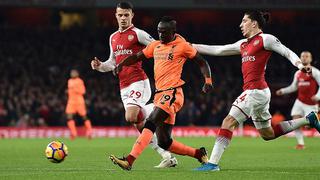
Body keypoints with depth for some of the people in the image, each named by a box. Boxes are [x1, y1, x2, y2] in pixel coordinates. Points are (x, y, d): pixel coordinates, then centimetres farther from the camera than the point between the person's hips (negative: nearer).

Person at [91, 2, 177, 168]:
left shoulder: (137, 34, -4)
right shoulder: (113, 38, 18)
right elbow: (112, 63, 25)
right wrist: (99, 66, 6)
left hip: (138, 82, -7)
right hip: (124, 87, 7)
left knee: (131, 117, -27)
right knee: (139, 125, 2)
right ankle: (167, 157, 8)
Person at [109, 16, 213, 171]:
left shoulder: (182, 46, -1)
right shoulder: (155, 45, 18)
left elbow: (202, 63, 4)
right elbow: (137, 56, 25)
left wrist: (208, 80, -11)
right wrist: (122, 64, 7)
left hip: (172, 93, -8)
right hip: (160, 94, 8)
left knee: (151, 124, -24)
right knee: (164, 143, 6)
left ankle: (129, 160, -33)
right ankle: (198, 153, 22)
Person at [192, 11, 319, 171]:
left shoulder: (265, 39, -4)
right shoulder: (243, 44, 19)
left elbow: (288, 53, -6)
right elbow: (217, 50, 23)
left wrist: (300, 65, -24)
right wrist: (191, 46, 20)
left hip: (256, 90, -9)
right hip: (251, 91, 9)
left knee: (229, 122, -14)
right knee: (268, 134, 17)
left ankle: (213, 163, -16)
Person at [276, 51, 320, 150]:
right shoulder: (298, 73, 11)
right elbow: (294, 87, 23)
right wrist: (283, 91, 10)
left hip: (311, 104, -5)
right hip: (300, 101, 5)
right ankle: (300, 143, -3)